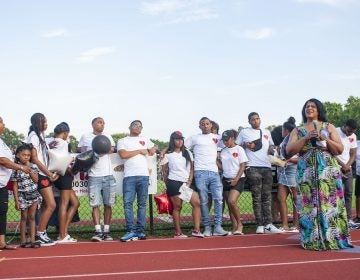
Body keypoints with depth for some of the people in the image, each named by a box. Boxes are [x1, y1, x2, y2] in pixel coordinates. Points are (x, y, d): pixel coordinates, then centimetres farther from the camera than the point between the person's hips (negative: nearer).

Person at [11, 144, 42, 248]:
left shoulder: (33, 167, 3)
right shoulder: (16, 169, -5)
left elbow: (36, 179, -10)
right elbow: (15, 186, -5)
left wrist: (29, 168, -13)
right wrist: (16, 200, -9)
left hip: (34, 195, 2)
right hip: (23, 196, -2)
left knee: (32, 217, 4)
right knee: (24, 218, 4)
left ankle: (32, 239, 6)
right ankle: (23, 240, 13)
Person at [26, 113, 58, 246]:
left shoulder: (41, 136, 16)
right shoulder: (33, 136, -10)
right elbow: (34, 159, -15)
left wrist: (53, 172, 4)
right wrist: (49, 173, -13)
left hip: (46, 175, 9)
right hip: (41, 175, -9)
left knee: (46, 205, 9)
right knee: (51, 205, -10)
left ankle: (41, 233, 13)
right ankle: (40, 234, -2)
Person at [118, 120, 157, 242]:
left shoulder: (145, 139, 19)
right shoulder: (122, 141, 9)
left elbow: (154, 147, 34)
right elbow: (123, 154, -7)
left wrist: (149, 152, 15)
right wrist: (140, 151, -3)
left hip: (144, 176, 2)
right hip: (129, 176, -2)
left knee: (142, 204, 4)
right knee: (128, 203, -9)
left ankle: (140, 230, 8)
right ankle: (131, 231, -6)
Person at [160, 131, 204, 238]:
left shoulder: (188, 153, 13)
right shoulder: (168, 155, 3)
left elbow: (192, 168, 13)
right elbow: (163, 171, 7)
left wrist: (190, 181, 3)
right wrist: (168, 184, 3)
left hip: (186, 184, 4)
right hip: (174, 183, -4)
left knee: (197, 203, -8)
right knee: (177, 206, -3)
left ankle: (196, 230, -6)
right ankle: (178, 232, 4)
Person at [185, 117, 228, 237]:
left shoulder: (217, 138, 17)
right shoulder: (194, 138, 12)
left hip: (214, 172, 2)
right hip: (200, 173, -2)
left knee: (218, 199, -7)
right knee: (203, 201, -1)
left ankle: (218, 227, -3)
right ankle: (207, 227, 6)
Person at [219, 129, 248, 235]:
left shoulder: (239, 149, -3)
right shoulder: (223, 151, 11)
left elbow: (243, 166, -7)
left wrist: (236, 179, -14)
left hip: (238, 179, -5)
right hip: (226, 179, 5)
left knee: (232, 201, -21)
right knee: (229, 204, 3)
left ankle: (239, 224, -4)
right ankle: (234, 227, 10)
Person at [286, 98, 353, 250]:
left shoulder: (329, 127, 11)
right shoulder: (297, 130, 12)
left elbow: (340, 150, 5)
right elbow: (289, 151, -1)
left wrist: (325, 139, -10)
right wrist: (306, 137, -9)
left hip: (329, 172, 0)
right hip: (306, 173, 1)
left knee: (330, 204, -5)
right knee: (309, 206, -3)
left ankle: (332, 239, 1)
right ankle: (312, 240, 2)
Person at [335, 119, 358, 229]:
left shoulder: (353, 137, 9)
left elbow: (353, 154, 10)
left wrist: (347, 165, -8)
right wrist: (341, 164, -14)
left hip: (348, 169, 6)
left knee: (348, 193, 3)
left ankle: (348, 219, 6)